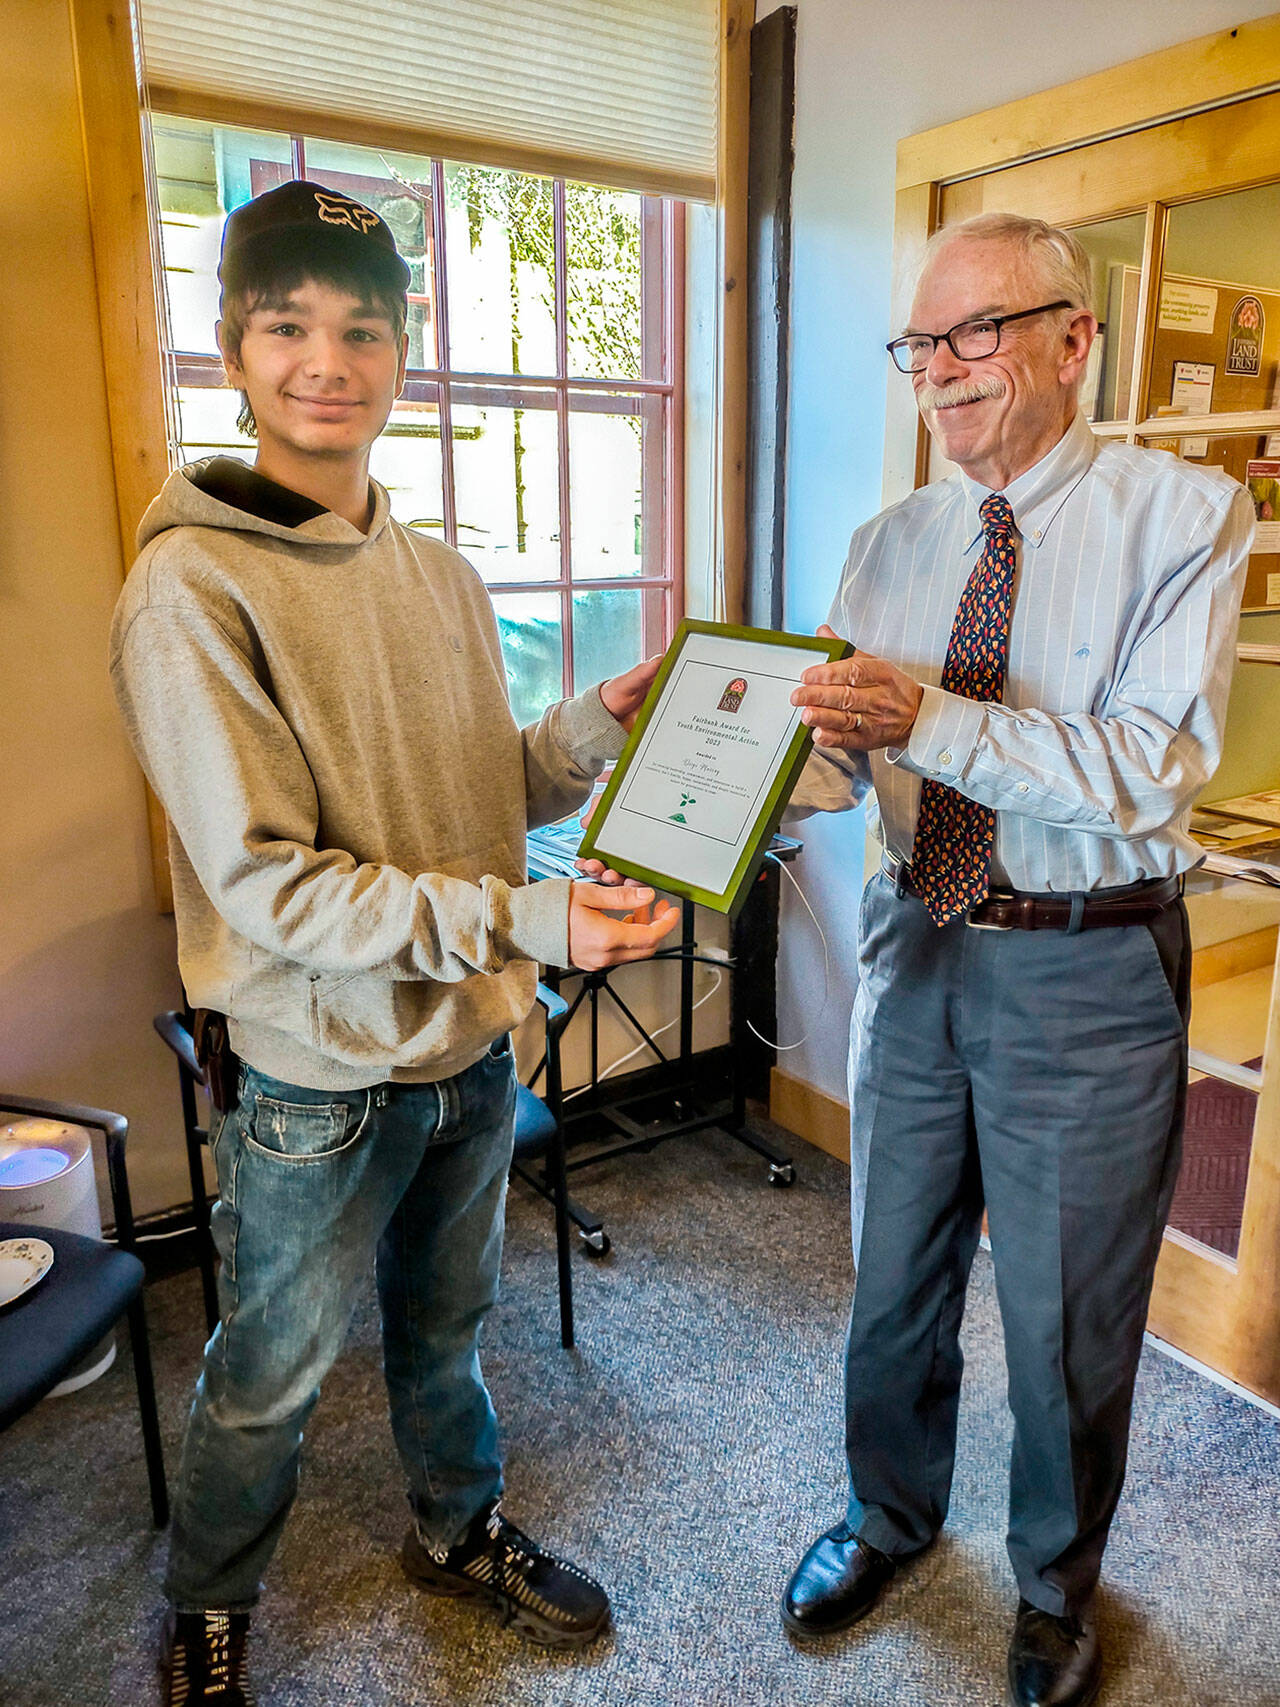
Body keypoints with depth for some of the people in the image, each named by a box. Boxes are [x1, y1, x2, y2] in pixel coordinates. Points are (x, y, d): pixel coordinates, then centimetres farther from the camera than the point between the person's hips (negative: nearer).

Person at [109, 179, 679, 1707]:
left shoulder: (443, 578, 4)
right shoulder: (189, 590, -17)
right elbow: (271, 885, -23)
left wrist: (598, 724, -9)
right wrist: (531, 922, -30)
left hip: (471, 1051, 6)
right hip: (314, 1079, -5)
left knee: (447, 1328, 26)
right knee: (269, 1380, 18)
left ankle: (459, 1532, 53)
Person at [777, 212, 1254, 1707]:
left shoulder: (1183, 515, -8)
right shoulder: (889, 546, 6)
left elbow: (1151, 773, -20)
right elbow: (840, 762, 1)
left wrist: (931, 720, -31)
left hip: (1088, 976, -4)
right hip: (916, 950, 4)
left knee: (1068, 1316, 14)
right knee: (893, 1276, 20)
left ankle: (1057, 1581, 44)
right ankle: (891, 1511, 49)